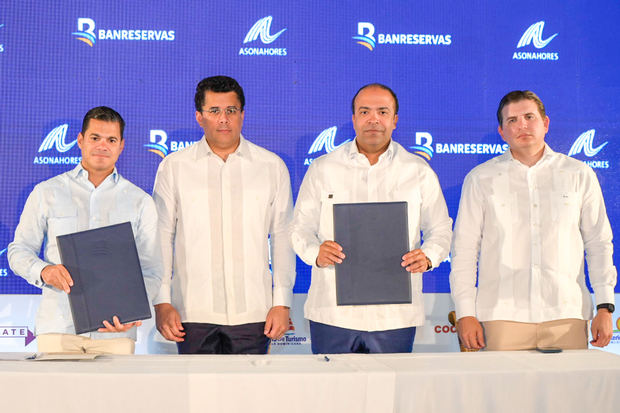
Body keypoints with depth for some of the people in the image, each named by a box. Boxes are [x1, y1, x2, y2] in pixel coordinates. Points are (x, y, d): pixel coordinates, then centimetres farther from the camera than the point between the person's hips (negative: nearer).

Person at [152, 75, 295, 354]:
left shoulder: (272, 166, 7)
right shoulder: (173, 167, 5)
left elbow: (282, 237, 7)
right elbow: (161, 237, 6)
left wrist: (282, 303, 2)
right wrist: (162, 303, 0)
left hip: (252, 312, 0)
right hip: (193, 313, 0)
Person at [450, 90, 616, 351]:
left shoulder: (579, 175, 11)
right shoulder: (481, 179, 8)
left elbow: (598, 243, 12)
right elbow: (464, 250, 7)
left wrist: (605, 308, 5)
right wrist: (465, 314, -1)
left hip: (566, 314, 1)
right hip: (503, 317, -1)